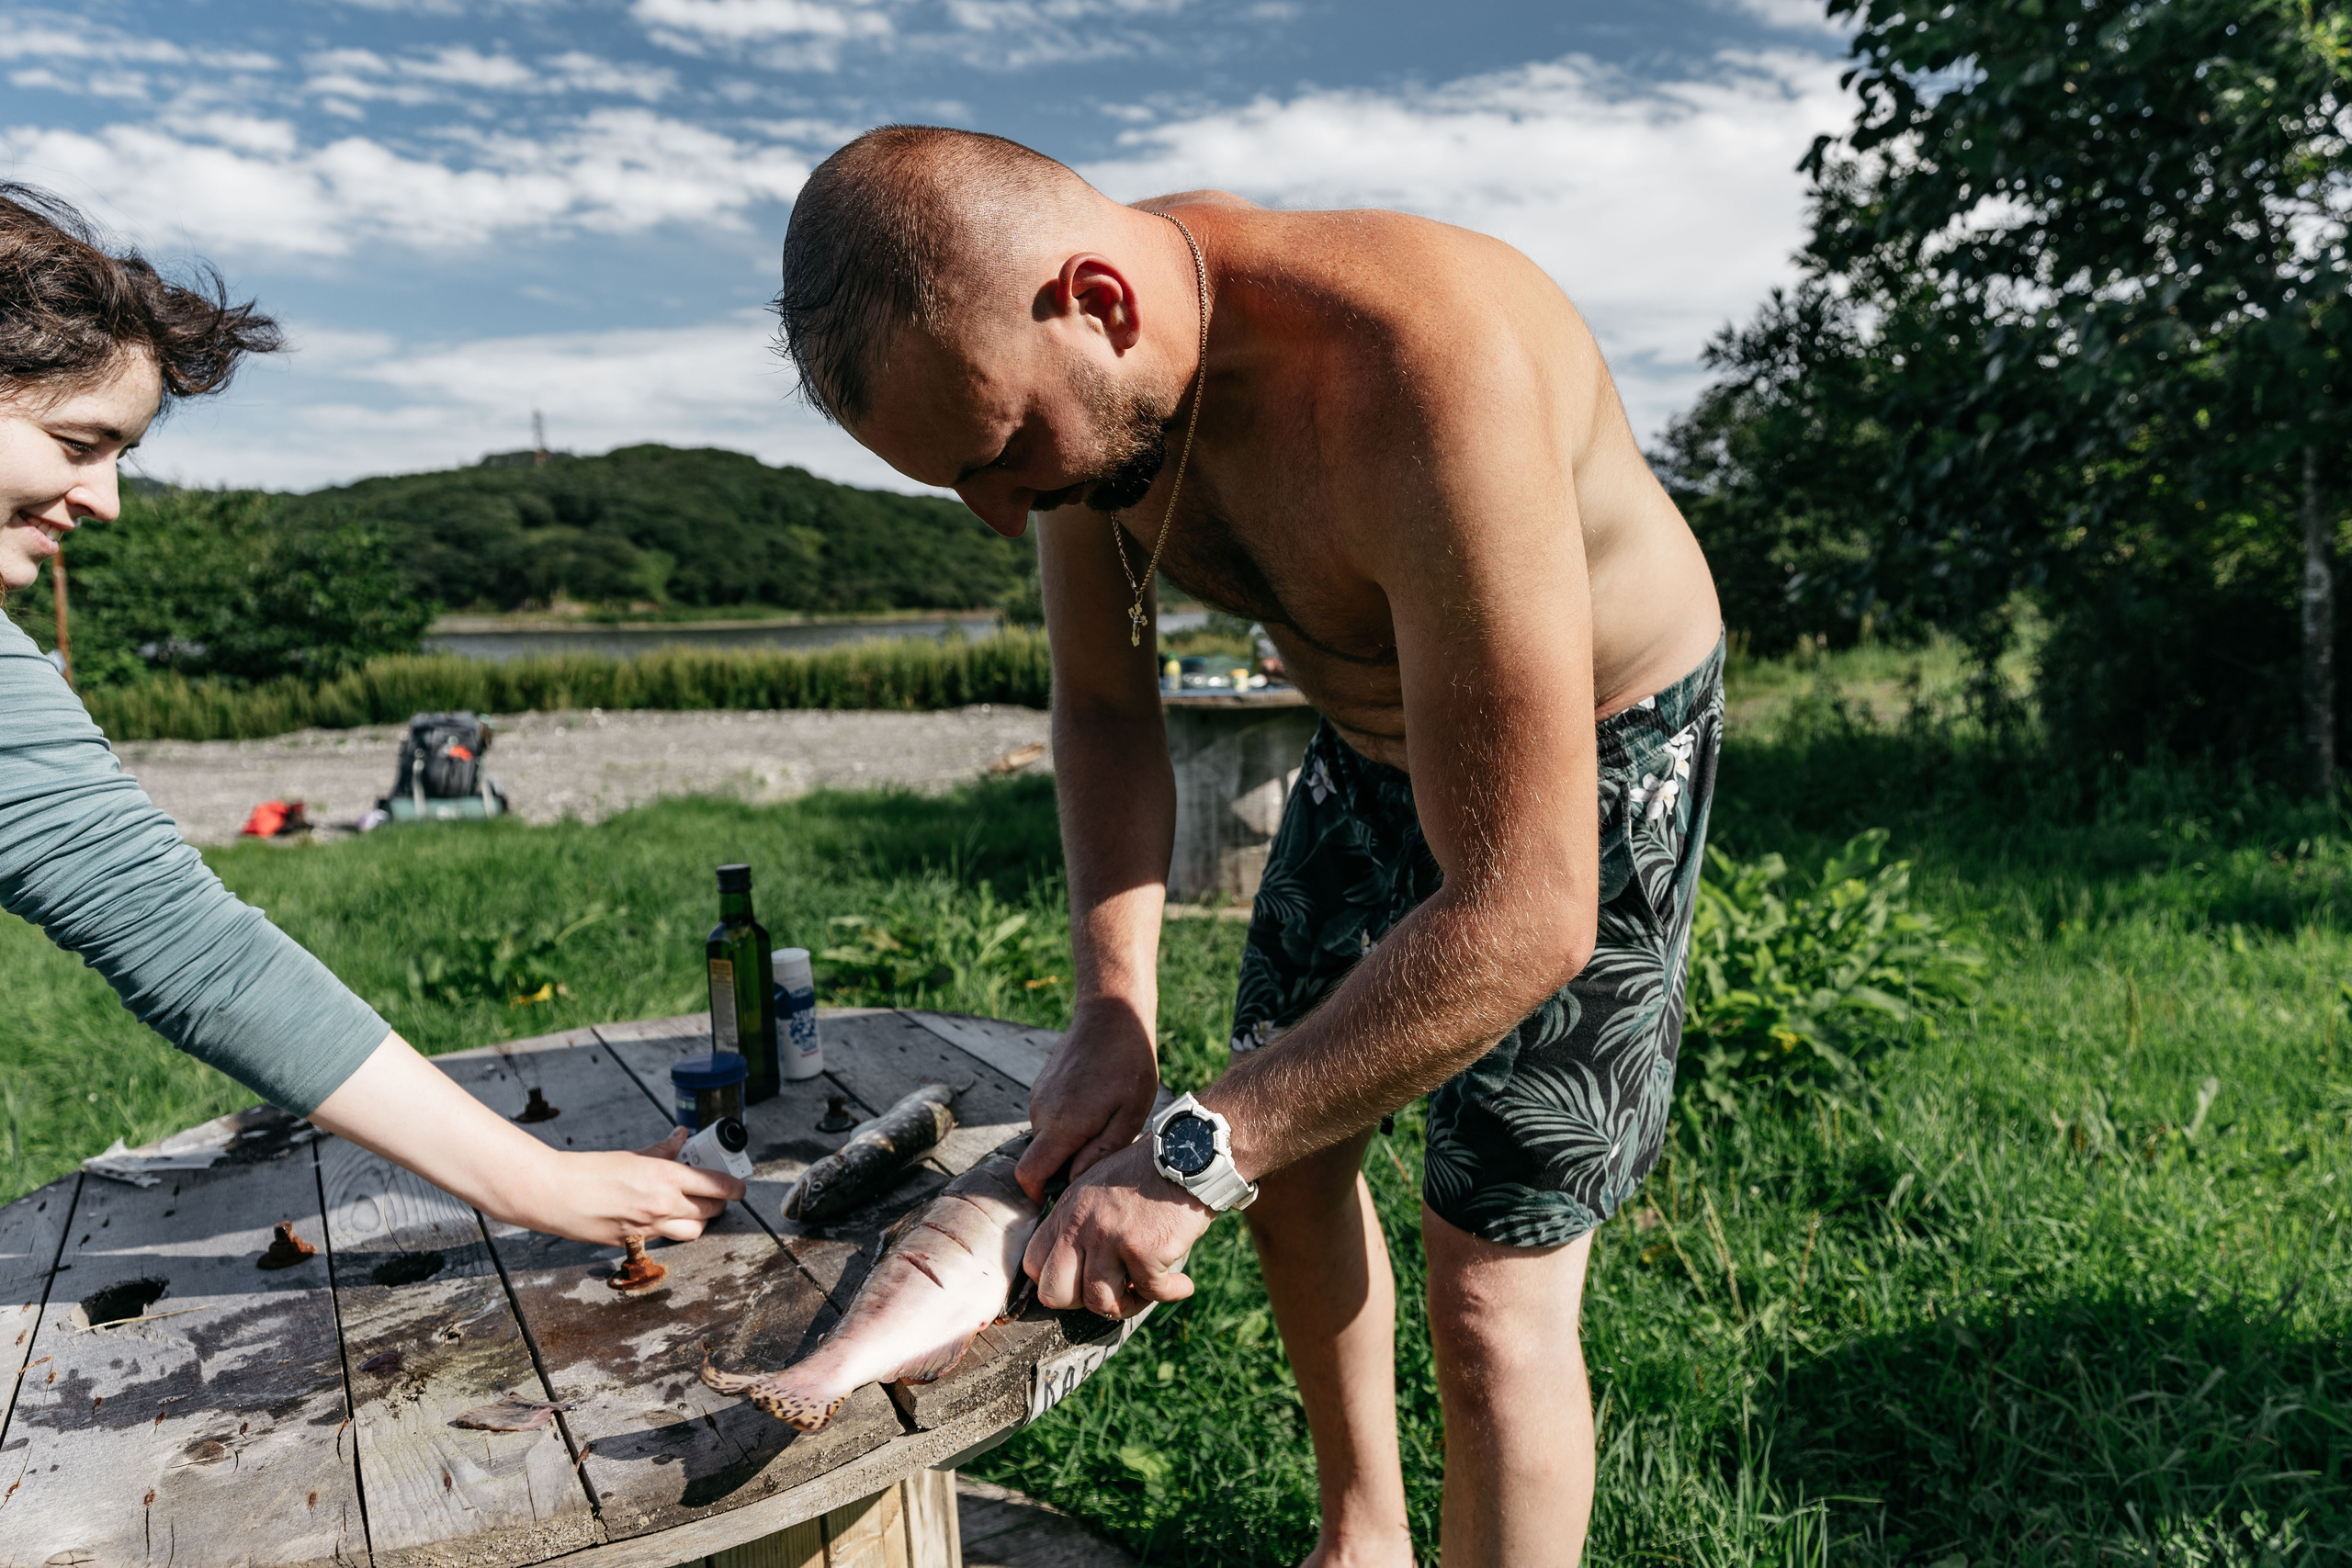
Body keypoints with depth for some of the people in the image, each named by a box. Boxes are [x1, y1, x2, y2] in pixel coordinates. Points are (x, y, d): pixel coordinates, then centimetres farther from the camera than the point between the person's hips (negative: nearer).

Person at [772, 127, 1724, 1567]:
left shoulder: (1426, 374, -40)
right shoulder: (1073, 369, -16)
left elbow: (1520, 917, -39)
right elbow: (1106, 704, -3)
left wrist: (1191, 1154, -34)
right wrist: (1114, 1011, -15)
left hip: (1596, 757, -6)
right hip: (1371, 741, 7)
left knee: (1495, 1299, -6)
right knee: (1290, 1162, 14)